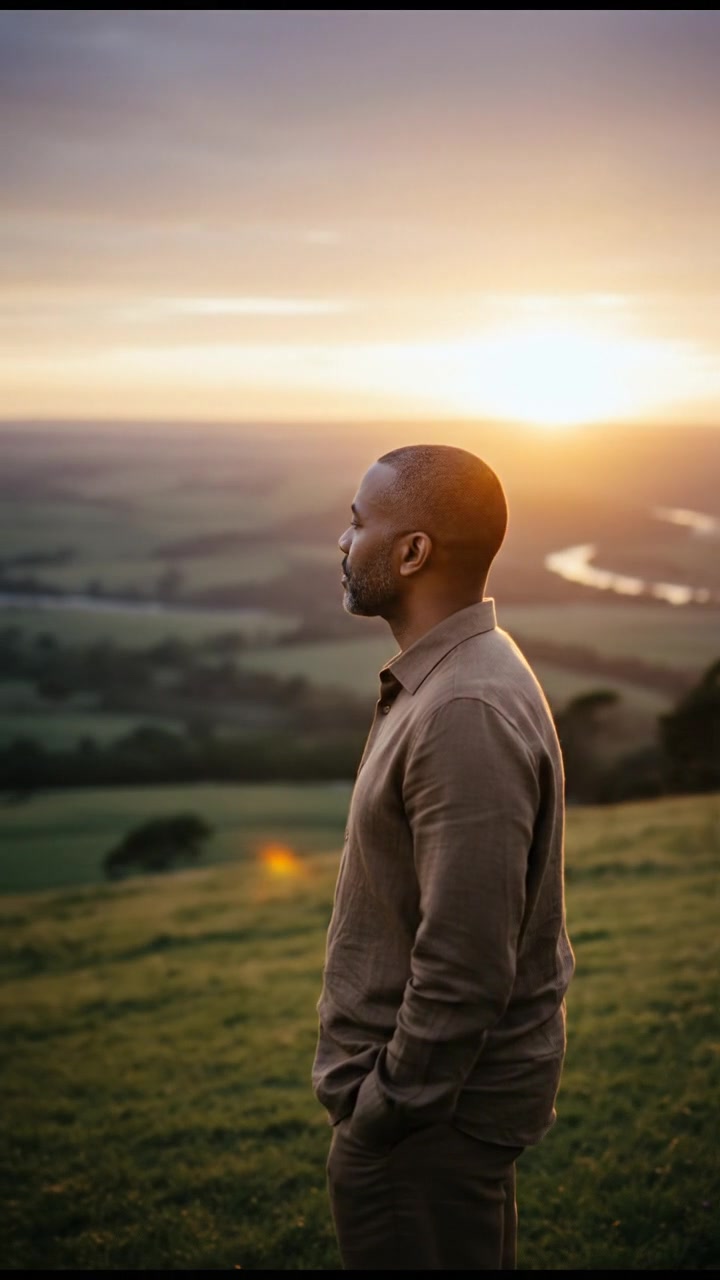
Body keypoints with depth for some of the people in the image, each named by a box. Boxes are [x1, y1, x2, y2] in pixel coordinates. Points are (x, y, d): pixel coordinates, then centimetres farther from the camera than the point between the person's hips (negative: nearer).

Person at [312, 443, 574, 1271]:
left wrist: (382, 1109, -18)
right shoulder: (452, 675, 6)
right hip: (456, 1085, 10)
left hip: (433, 1109, -10)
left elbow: (464, 963, -28)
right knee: (473, 1256, 23)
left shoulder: (467, 713, -27)